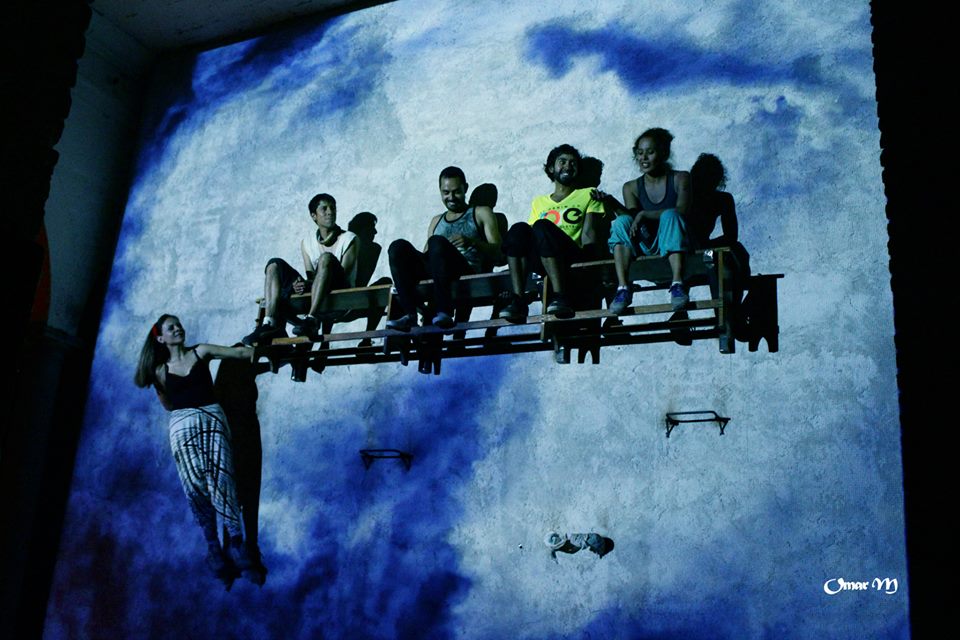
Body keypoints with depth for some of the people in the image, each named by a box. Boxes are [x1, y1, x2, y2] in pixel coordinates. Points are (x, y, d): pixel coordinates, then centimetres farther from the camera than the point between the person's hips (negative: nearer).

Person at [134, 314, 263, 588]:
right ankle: (214, 547, -3)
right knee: (195, 486, -11)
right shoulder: (160, 371, 14)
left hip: (212, 419, -1)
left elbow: (238, 352, 2)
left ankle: (236, 544, -19)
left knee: (221, 479, -17)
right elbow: (169, 405, 19)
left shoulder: (200, 352, 11)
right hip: (182, 426, 1)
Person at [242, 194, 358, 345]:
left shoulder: (349, 239, 4)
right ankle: (270, 323, -32)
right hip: (312, 294, 4)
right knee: (275, 264, -11)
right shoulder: (307, 243, 16)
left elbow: (343, 276, -8)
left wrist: (308, 284, -21)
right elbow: (311, 277, 7)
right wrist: (303, 284, -19)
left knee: (326, 258, -31)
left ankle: (311, 319, -45)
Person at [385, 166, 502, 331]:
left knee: (437, 242, -34)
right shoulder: (436, 221, 32)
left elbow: (496, 251, 6)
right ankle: (409, 314, -33)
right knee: (398, 246, -21)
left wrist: (471, 242, -14)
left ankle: (444, 312, -41)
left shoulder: (481, 213, 19)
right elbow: (426, 254, 25)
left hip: (468, 271, -4)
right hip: (431, 272, 5)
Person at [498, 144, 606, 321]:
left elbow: (589, 235, 7)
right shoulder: (539, 202, 31)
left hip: (574, 257, -3)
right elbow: (531, 237, 20)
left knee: (542, 226, -33)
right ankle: (518, 300, -36)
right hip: (540, 261, 3)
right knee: (519, 229, -28)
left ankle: (560, 297, -42)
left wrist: (586, 254, -12)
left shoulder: (588, 195, 22)